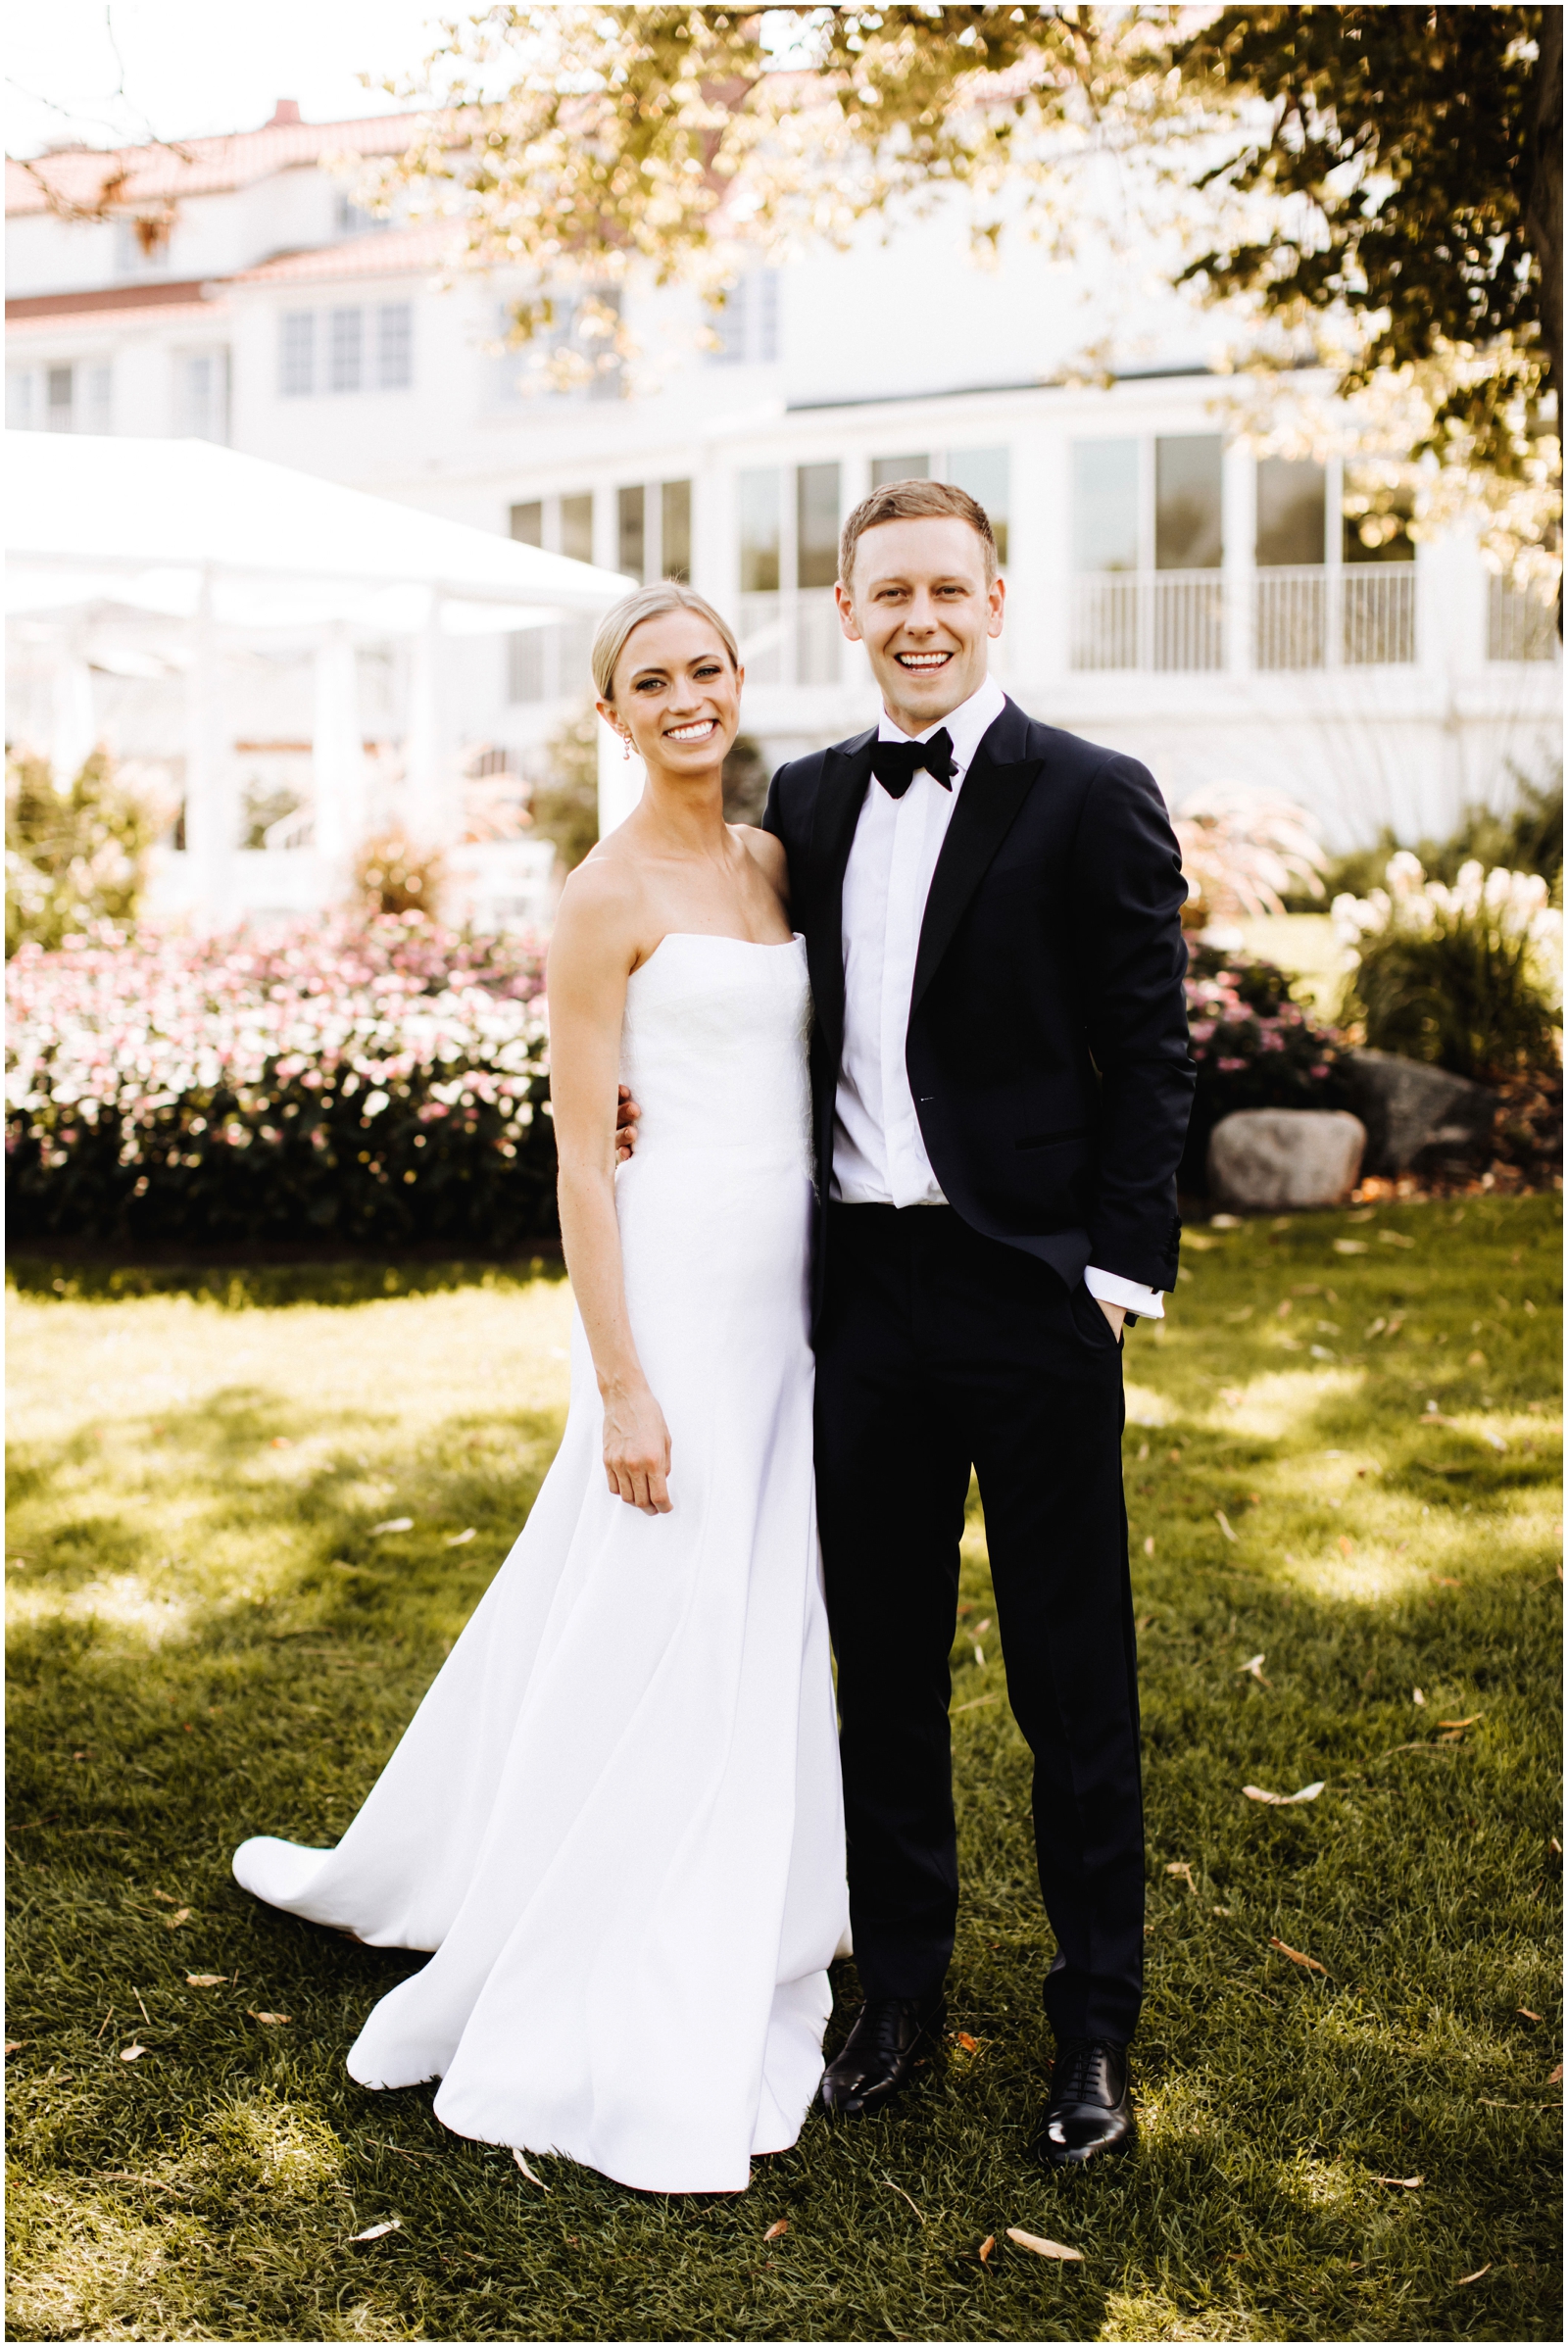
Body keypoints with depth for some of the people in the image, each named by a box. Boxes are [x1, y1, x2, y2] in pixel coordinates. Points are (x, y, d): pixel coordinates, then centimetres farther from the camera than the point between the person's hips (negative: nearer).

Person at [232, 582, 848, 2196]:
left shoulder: (771, 862, 12)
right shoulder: (605, 896, -10)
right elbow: (582, 1153, -13)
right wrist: (622, 1385, -16)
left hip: (785, 1281, 8)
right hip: (673, 1285, -8)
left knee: (761, 1625, 15)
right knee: (659, 1638, -1)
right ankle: (628, 2054, 14)